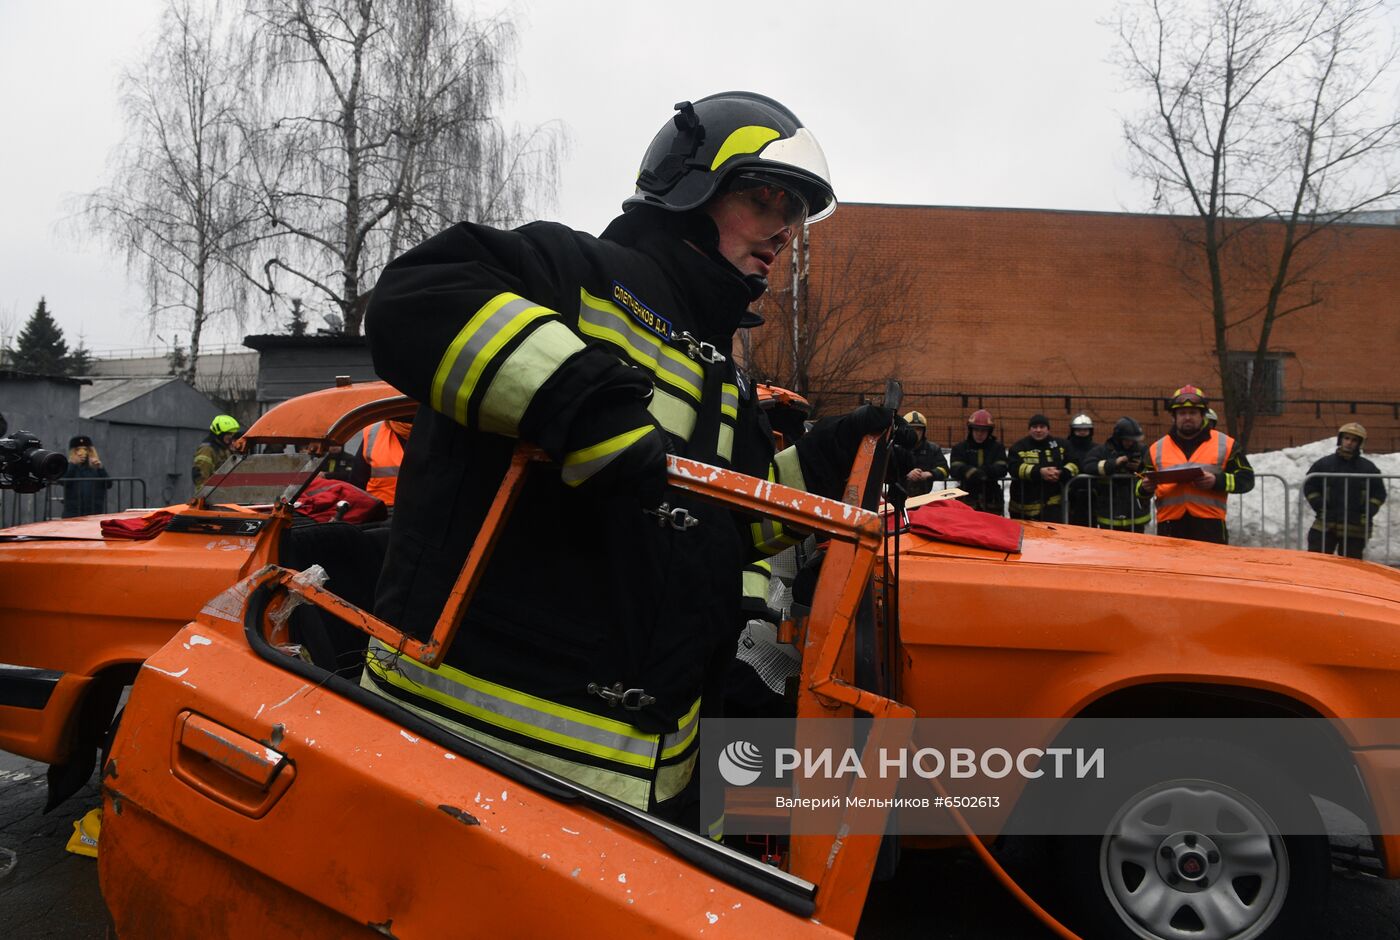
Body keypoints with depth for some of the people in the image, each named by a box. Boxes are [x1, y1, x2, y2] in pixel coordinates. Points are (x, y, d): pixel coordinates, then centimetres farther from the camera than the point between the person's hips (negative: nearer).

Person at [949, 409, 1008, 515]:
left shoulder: (997, 447, 8)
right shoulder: (960, 448, 5)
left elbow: (1002, 470, -6)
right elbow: (954, 471, -9)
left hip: (992, 502, 1)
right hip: (967, 502, -1)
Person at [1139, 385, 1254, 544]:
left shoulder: (1224, 444, 9)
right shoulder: (1157, 449, 15)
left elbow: (1246, 478, 6)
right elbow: (1139, 484, 18)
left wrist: (1218, 481, -12)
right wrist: (1144, 487, -6)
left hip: (1210, 526, -2)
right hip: (1169, 528, 2)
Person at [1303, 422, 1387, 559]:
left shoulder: (1368, 468, 7)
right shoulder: (1324, 464, 4)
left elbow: (1379, 494, 9)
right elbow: (1309, 487, 7)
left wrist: (1366, 514, -3)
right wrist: (1320, 509, -4)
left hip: (1355, 530, 1)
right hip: (1325, 526, -1)